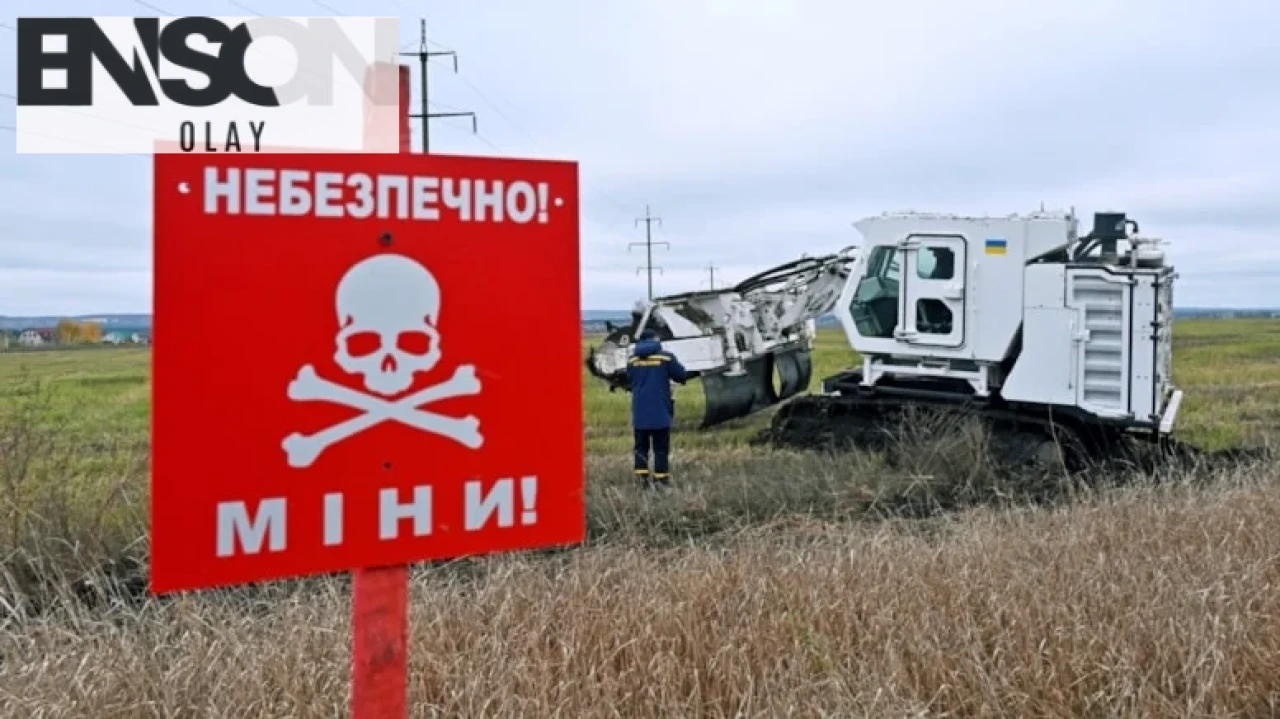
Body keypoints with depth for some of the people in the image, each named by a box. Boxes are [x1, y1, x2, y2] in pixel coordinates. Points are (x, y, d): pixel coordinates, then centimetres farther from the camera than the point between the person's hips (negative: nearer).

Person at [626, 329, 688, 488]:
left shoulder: (632, 359, 4)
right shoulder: (666, 356, -7)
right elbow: (681, 375, -2)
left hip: (640, 412, 3)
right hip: (660, 411, -3)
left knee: (641, 445, 11)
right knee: (661, 447, 4)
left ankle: (642, 476, 7)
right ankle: (661, 477, 2)